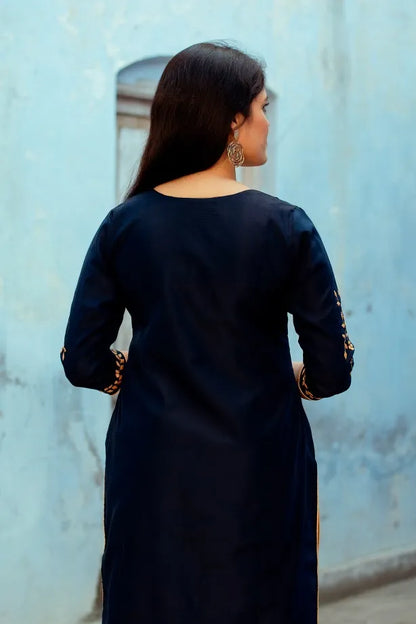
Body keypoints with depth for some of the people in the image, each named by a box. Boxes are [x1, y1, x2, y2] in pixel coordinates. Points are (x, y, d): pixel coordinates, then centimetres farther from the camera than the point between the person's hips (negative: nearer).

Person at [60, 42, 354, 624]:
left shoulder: (124, 225, -3)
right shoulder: (285, 227, -10)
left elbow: (83, 362, -2)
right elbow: (332, 370, -9)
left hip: (153, 471, 3)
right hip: (256, 470, -2)